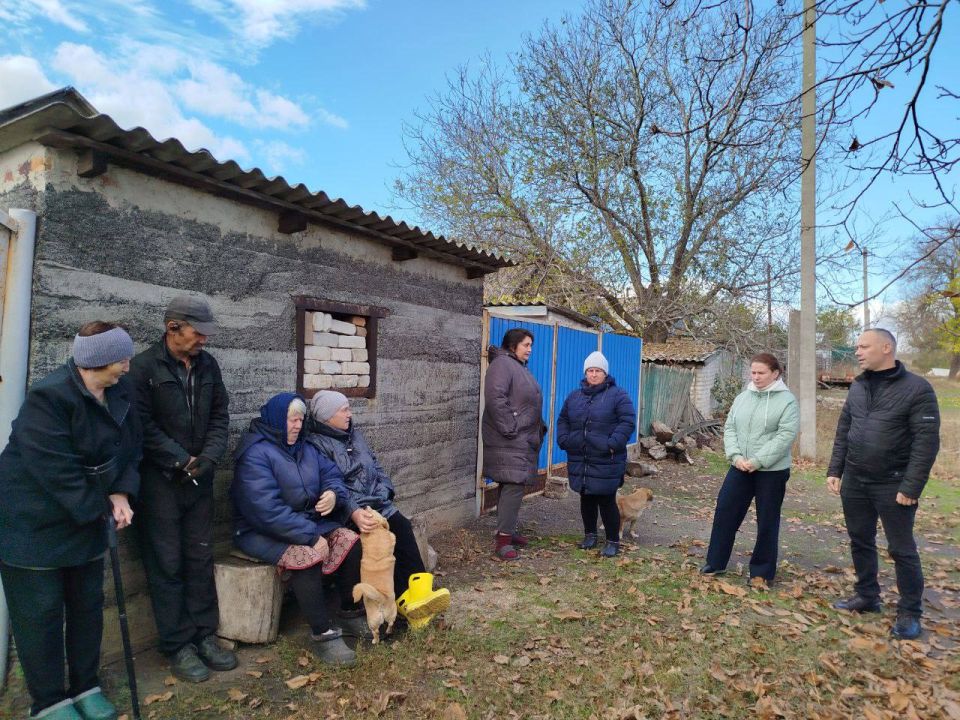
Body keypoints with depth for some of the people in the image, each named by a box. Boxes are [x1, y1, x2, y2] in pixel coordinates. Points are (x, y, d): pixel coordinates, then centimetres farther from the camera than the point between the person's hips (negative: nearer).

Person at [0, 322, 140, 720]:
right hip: (33, 524, -7)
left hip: (86, 521, 7)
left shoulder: (121, 391, -3)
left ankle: (86, 686, 32)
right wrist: (101, 509, -18)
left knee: (88, 605, 15)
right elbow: (56, 470, -27)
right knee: (41, 613, 7)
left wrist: (120, 494, -13)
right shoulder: (49, 397, -26)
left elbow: (130, 447, 1)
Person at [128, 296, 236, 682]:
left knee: (201, 558, 11)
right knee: (167, 564, 4)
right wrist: (181, 461, -14)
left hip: (199, 477, 5)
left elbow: (220, 415, 6)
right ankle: (178, 645, 15)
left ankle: (204, 634, 22)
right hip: (160, 479, -5)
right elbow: (144, 426, -14)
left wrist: (209, 456, -7)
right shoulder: (144, 367, -10)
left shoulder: (207, 364, 5)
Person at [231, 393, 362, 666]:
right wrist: (311, 536, -29)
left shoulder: (305, 447, 9)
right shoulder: (255, 454, -18)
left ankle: (351, 612, 6)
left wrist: (334, 494, -17)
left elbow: (331, 473, 9)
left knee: (351, 541, -10)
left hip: (309, 522, 8)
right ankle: (323, 633, -20)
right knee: (308, 555, -33)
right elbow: (268, 509, -27)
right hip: (263, 532, -8)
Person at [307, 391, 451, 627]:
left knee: (402, 528, -20)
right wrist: (354, 512, -32)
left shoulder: (354, 434, 19)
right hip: (350, 512, -6)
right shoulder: (316, 444, -6)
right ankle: (405, 599, -22)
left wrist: (384, 489, 3)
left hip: (378, 503, 6)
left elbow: (376, 465, 23)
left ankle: (420, 591, -25)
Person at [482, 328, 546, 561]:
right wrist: (510, 428, -22)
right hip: (509, 441, -10)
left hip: (523, 439, 10)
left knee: (511, 486, 14)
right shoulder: (502, 364, -12)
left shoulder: (520, 366, 20)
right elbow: (495, 398, -24)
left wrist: (539, 427, 19)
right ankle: (503, 540, -8)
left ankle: (507, 531, 23)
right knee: (513, 486, -12)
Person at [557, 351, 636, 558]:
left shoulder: (618, 395, -4)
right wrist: (564, 440, 2)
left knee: (607, 501, 0)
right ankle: (590, 534, 31)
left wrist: (613, 444, -20)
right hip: (580, 460, 5)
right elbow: (563, 420, 18)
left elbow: (628, 422, -10)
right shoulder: (574, 396, 12)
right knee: (586, 499, 14)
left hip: (606, 462, -5)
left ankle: (613, 541, 15)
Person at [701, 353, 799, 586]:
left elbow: (786, 436, -16)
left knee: (767, 521, 6)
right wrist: (735, 456, -9)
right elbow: (729, 428, 7)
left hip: (772, 471, -5)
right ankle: (715, 562, 20)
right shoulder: (742, 397, 8)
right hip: (739, 468, 5)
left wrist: (757, 461, -19)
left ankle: (762, 572, 21)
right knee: (724, 511, 6)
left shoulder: (787, 400, -8)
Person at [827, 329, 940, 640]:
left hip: (893, 485, -6)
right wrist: (835, 470, 6)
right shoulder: (858, 386, 7)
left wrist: (911, 487, -18)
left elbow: (926, 442, -15)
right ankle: (867, 596, 32)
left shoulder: (916, 389, -12)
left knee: (902, 549, 5)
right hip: (854, 482, 6)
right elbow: (843, 431, 11)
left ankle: (909, 613, 21)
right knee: (860, 542, 15)